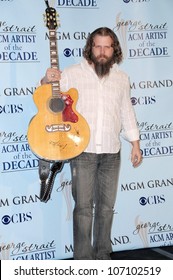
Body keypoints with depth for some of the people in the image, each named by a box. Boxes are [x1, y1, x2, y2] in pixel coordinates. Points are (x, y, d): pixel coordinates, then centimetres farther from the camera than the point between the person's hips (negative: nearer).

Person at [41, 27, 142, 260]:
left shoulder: (121, 78, 9)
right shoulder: (73, 73, -2)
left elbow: (127, 112, 15)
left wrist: (135, 144, 12)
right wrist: (46, 81, -23)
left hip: (111, 153, 3)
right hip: (82, 151, -3)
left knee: (106, 206, 10)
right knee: (83, 207, -2)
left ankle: (103, 255, 24)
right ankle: (83, 260, 8)